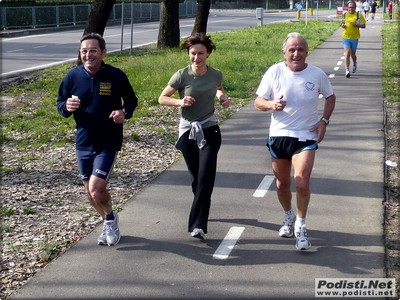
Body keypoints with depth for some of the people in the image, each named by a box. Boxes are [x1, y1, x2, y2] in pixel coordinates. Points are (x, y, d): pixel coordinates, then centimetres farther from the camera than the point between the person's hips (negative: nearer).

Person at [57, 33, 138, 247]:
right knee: (90, 191, 13)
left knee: (97, 189, -15)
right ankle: (109, 223, 38)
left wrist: (124, 112, -17)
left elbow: (131, 100, 5)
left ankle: (110, 218, 16)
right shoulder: (73, 77, -4)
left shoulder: (116, 76, -9)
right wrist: (67, 107, -17)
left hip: (108, 143, -4)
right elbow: (60, 104, 7)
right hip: (83, 143, 4)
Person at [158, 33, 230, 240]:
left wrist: (222, 97, -2)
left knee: (205, 179, -11)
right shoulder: (182, 76, -11)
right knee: (196, 178, 12)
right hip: (187, 132, 0)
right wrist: (180, 102, -20)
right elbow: (162, 99, -2)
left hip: (210, 131, 0)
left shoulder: (215, 75, -4)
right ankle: (201, 213, 38)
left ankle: (197, 225, -11)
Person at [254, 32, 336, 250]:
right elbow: (258, 102, -3)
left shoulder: (317, 74, -5)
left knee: (302, 184, -14)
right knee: (282, 184, 14)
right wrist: (271, 104, -25)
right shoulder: (274, 72, -7)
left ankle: (300, 226, 6)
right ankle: (288, 217, 41)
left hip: (306, 137, -1)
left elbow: (330, 97, 12)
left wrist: (324, 120, -3)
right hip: (279, 135, 1)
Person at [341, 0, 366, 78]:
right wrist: (342, 25, -1)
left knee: (352, 54, 12)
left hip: (354, 37, -1)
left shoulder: (359, 15, -1)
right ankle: (347, 70, -16)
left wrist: (356, 25, -18)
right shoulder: (345, 15, 7)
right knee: (347, 53, -14)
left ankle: (354, 64, 45)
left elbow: (364, 25, -1)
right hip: (345, 37, 1)